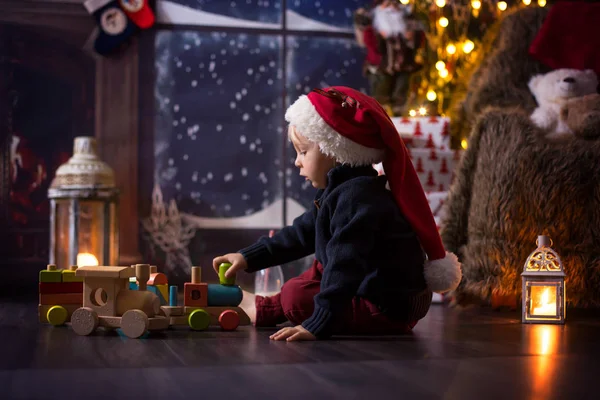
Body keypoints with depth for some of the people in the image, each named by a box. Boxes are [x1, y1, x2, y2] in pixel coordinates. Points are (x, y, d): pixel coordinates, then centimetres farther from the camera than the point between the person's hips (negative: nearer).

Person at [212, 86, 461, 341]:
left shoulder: (356, 198, -24)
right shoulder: (342, 192, 11)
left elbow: (345, 264, -32)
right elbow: (301, 234, 20)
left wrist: (318, 324, -36)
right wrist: (249, 257, 18)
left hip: (390, 308, -11)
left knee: (295, 295, -18)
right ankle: (264, 309, 15)